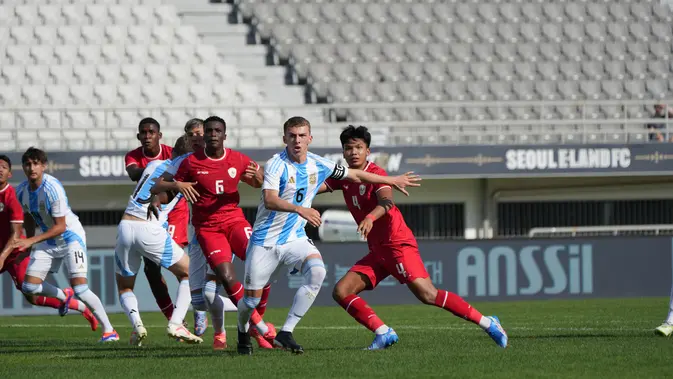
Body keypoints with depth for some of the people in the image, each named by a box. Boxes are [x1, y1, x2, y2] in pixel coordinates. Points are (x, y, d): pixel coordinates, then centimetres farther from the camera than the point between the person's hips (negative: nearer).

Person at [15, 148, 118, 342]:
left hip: (71, 236, -7)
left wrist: (31, 241, -29)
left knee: (80, 288, -19)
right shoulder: (21, 191, -6)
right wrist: (30, 243, 15)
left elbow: (60, 226, -24)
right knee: (29, 287, 0)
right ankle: (63, 296, 31)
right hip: (46, 241, 7)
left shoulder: (52, 188, -27)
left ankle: (109, 331, -8)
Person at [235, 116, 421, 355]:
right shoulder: (276, 165, -16)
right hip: (265, 240, -4)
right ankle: (243, 332, 35)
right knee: (252, 299, -2)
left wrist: (392, 181, 24)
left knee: (317, 272, -26)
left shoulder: (318, 165, 2)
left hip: (295, 238, 4)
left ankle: (285, 333, -20)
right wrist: (299, 209, -47)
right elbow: (269, 201, -31)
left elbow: (355, 175, 18)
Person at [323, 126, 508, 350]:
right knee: (341, 292, -5)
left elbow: (387, 202, -30)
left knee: (427, 294, -19)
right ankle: (383, 333, -6)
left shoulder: (375, 173, -11)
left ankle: (487, 323, -13)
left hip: (398, 245, -8)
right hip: (377, 252, 8)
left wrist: (371, 217, -49)